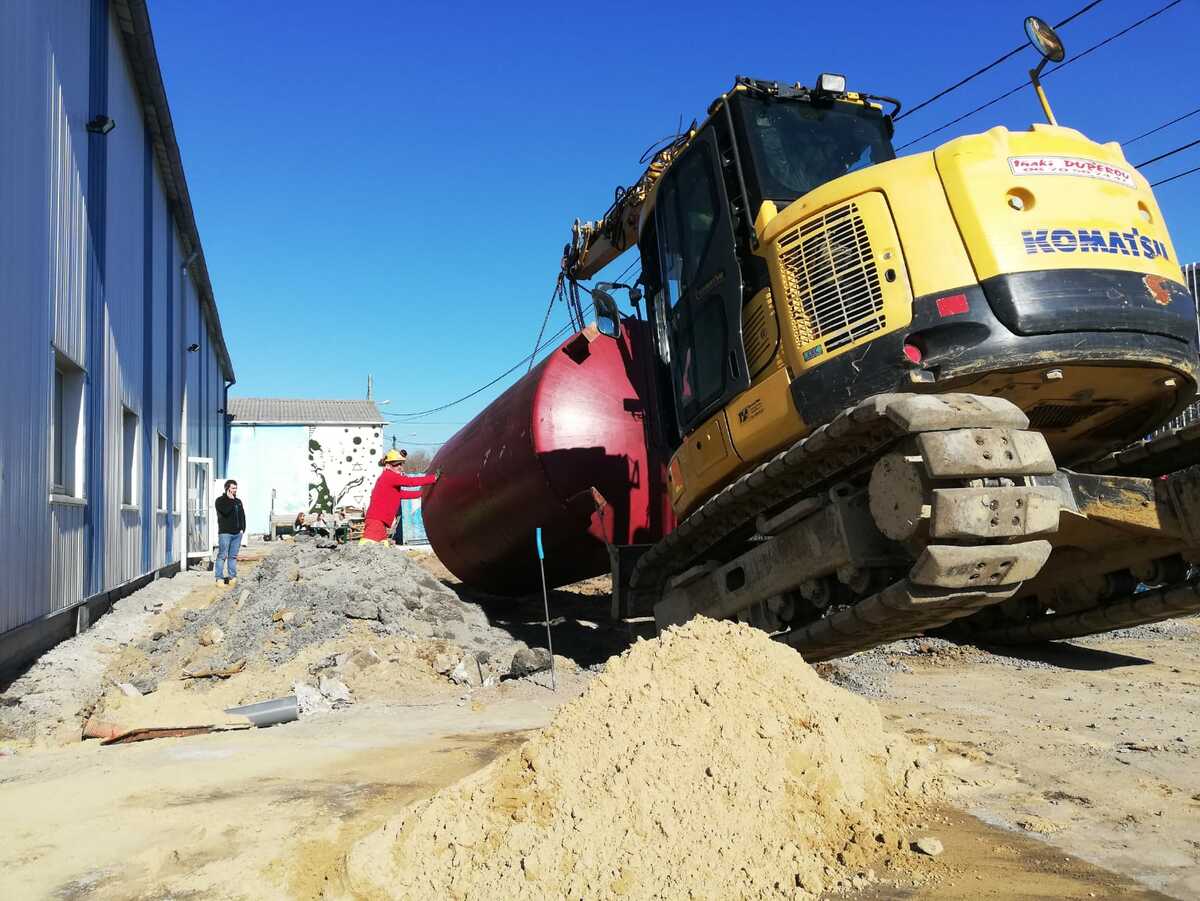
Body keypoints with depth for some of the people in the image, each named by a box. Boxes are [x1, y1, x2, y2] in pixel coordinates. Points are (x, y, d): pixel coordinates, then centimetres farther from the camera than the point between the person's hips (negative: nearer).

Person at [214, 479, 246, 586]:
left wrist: (242, 528, 7)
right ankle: (219, 578, -4)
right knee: (222, 556, -6)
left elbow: (242, 516, 19)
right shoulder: (220, 500, -1)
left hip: (237, 533, 6)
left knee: (233, 556, 9)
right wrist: (230, 500, -10)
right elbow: (225, 511, -19)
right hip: (225, 533, -6)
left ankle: (232, 577, 13)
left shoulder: (238, 501, 17)